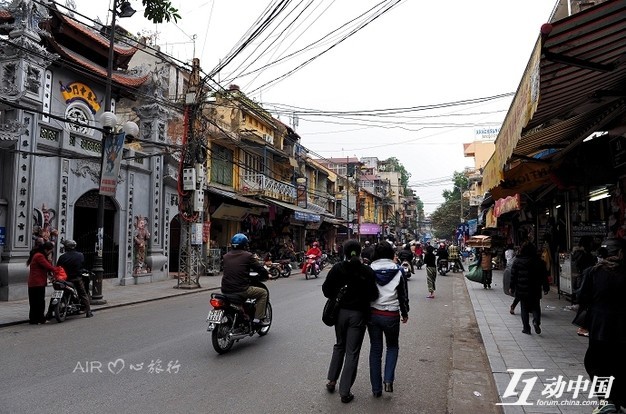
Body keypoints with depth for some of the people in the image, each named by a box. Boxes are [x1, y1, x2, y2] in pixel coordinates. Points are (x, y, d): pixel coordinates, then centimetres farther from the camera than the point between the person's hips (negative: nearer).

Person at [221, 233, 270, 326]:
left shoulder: (226, 256, 11)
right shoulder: (248, 256, -6)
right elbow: (262, 270, -5)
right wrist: (262, 277, 18)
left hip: (226, 290, 6)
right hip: (241, 290, -6)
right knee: (263, 292, 13)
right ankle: (258, 318, 5)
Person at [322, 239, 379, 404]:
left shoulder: (337, 268, -7)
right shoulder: (367, 271, -12)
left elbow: (326, 289, -5)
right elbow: (373, 295, -14)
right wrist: (362, 297, 6)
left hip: (340, 311, 3)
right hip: (358, 314, -2)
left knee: (339, 346, 24)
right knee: (352, 352, 6)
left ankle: (332, 381, 27)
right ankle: (345, 392, 11)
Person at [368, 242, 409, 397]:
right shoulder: (398, 272, -5)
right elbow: (403, 295, 2)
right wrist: (405, 313, 17)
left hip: (373, 314, 1)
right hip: (391, 316, -1)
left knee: (375, 349, 11)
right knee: (392, 346, 20)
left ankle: (376, 388, 16)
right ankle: (388, 380, 4)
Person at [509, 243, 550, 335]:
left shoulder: (517, 261, -3)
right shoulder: (539, 261, 2)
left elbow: (513, 275, -2)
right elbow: (544, 276, 4)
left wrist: (511, 287, 3)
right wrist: (546, 288, 9)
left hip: (522, 290, -1)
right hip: (535, 290, 1)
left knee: (524, 309, 7)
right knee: (536, 307, 13)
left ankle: (526, 328, 6)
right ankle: (536, 321, -11)